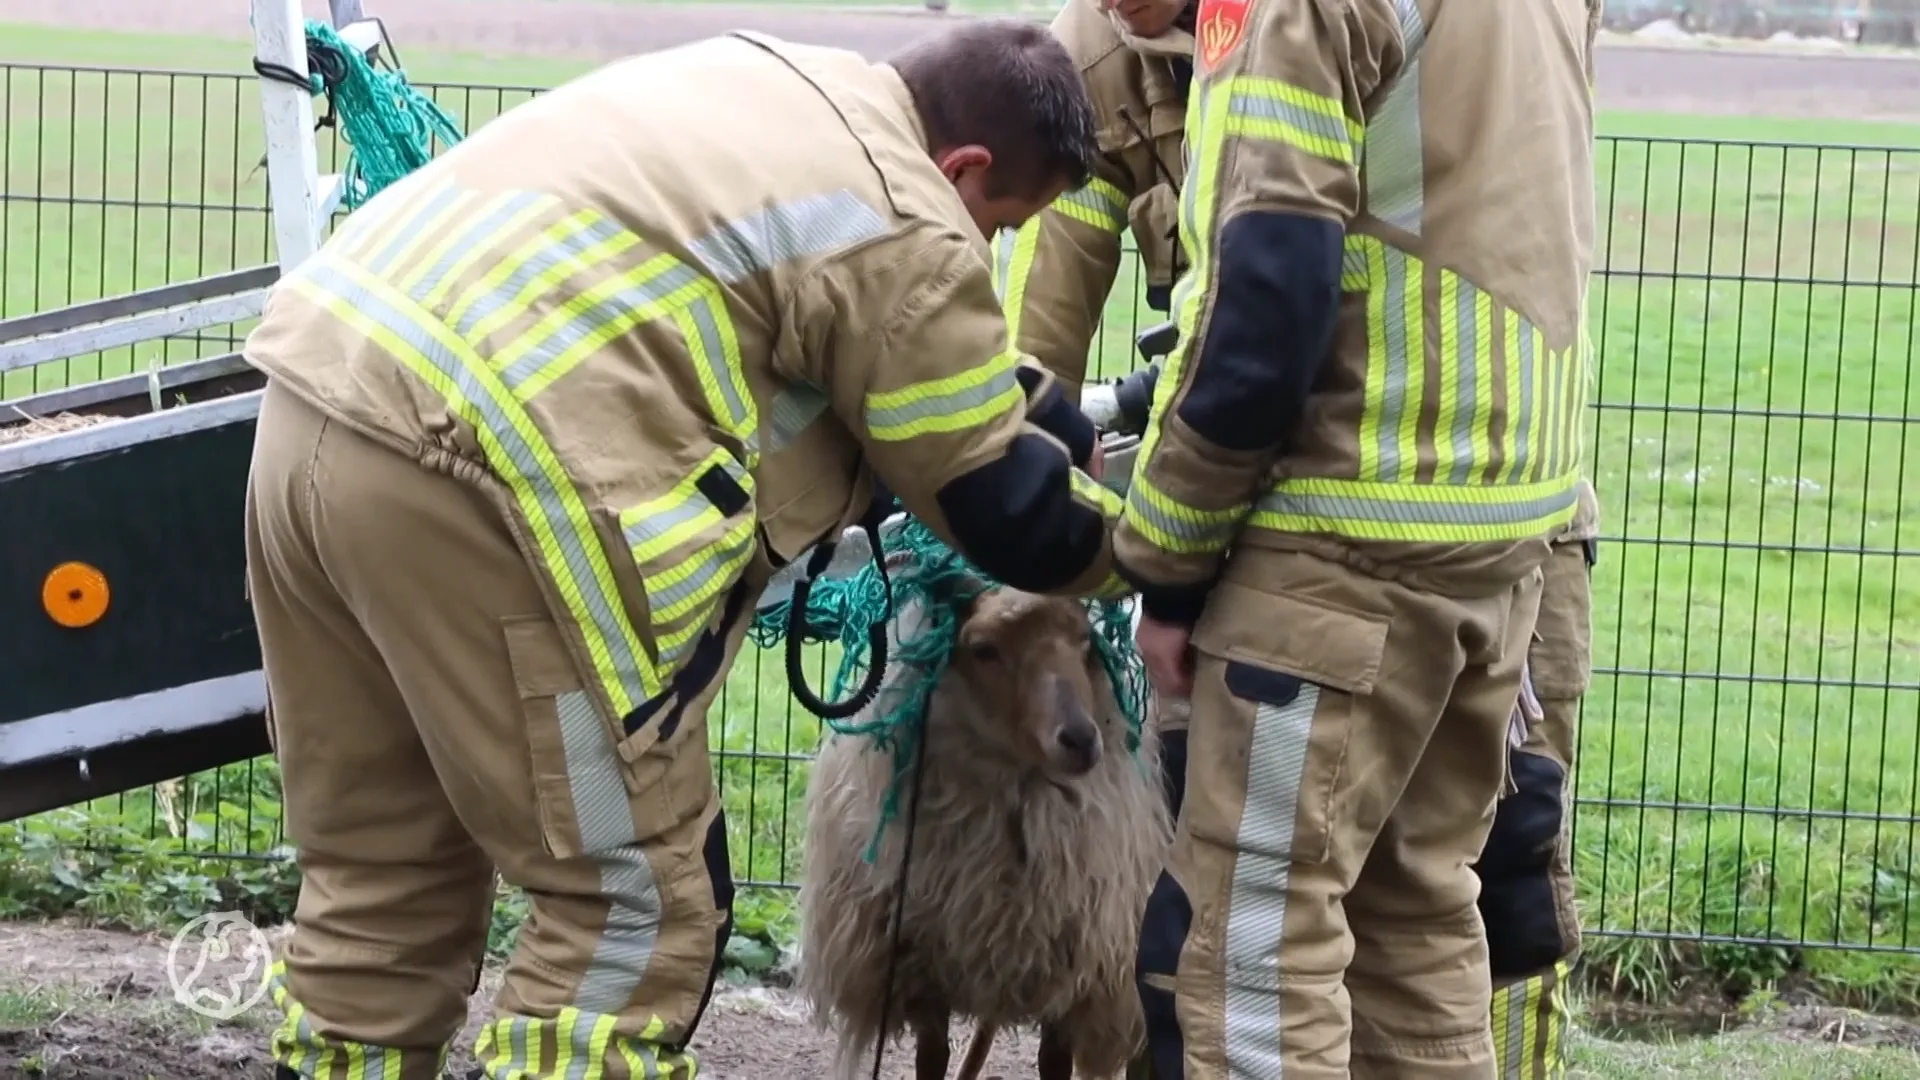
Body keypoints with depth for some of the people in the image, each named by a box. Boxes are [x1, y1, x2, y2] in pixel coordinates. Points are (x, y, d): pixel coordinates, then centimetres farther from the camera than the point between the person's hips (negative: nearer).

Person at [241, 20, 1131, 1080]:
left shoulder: (785, 85, 25)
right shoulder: (904, 237, -2)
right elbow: (1006, 512, 8)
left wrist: (1046, 413, 43)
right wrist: (1132, 539, 25)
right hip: (474, 474, -9)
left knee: (382, 881, 20)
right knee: (634, 909, 3)